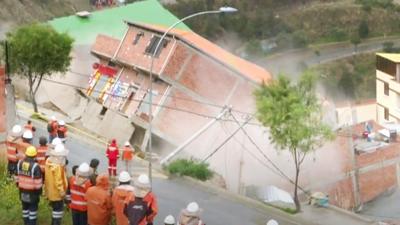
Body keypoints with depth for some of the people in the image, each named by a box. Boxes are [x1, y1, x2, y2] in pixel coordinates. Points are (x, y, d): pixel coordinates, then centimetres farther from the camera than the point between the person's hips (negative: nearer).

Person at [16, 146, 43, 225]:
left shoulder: (20, 163, -4)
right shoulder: (35, 166, -22)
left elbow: (17, 177, 6)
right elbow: (38, 182, -18)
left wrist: (18, 185, 19)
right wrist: (39, 191, -6)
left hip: (22, 190, 6)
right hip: (32, 191, -6)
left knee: (25, 207, 18)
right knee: (33, 208, 7)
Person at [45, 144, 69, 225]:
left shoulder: (48, 161, -1)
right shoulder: (57, 166, -30)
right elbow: (58, 180, -26)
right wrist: (61, 191, -15)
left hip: (51, 190, 9)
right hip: (56, 192, -9)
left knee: (55, 209, 24)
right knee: (58, 210, 5)